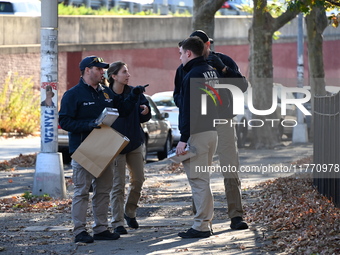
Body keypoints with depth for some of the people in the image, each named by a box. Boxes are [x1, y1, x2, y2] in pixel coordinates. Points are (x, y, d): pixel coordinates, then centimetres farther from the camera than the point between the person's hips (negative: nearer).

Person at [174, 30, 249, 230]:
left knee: (231, 170, -8)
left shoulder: (224, 61, 2)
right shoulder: (185, 67, 7)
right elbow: (177, 95, 15)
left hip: (222, 122, -2)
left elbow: (243, 86, -7)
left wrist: (223, 69, -19)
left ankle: (236, 216, -8)